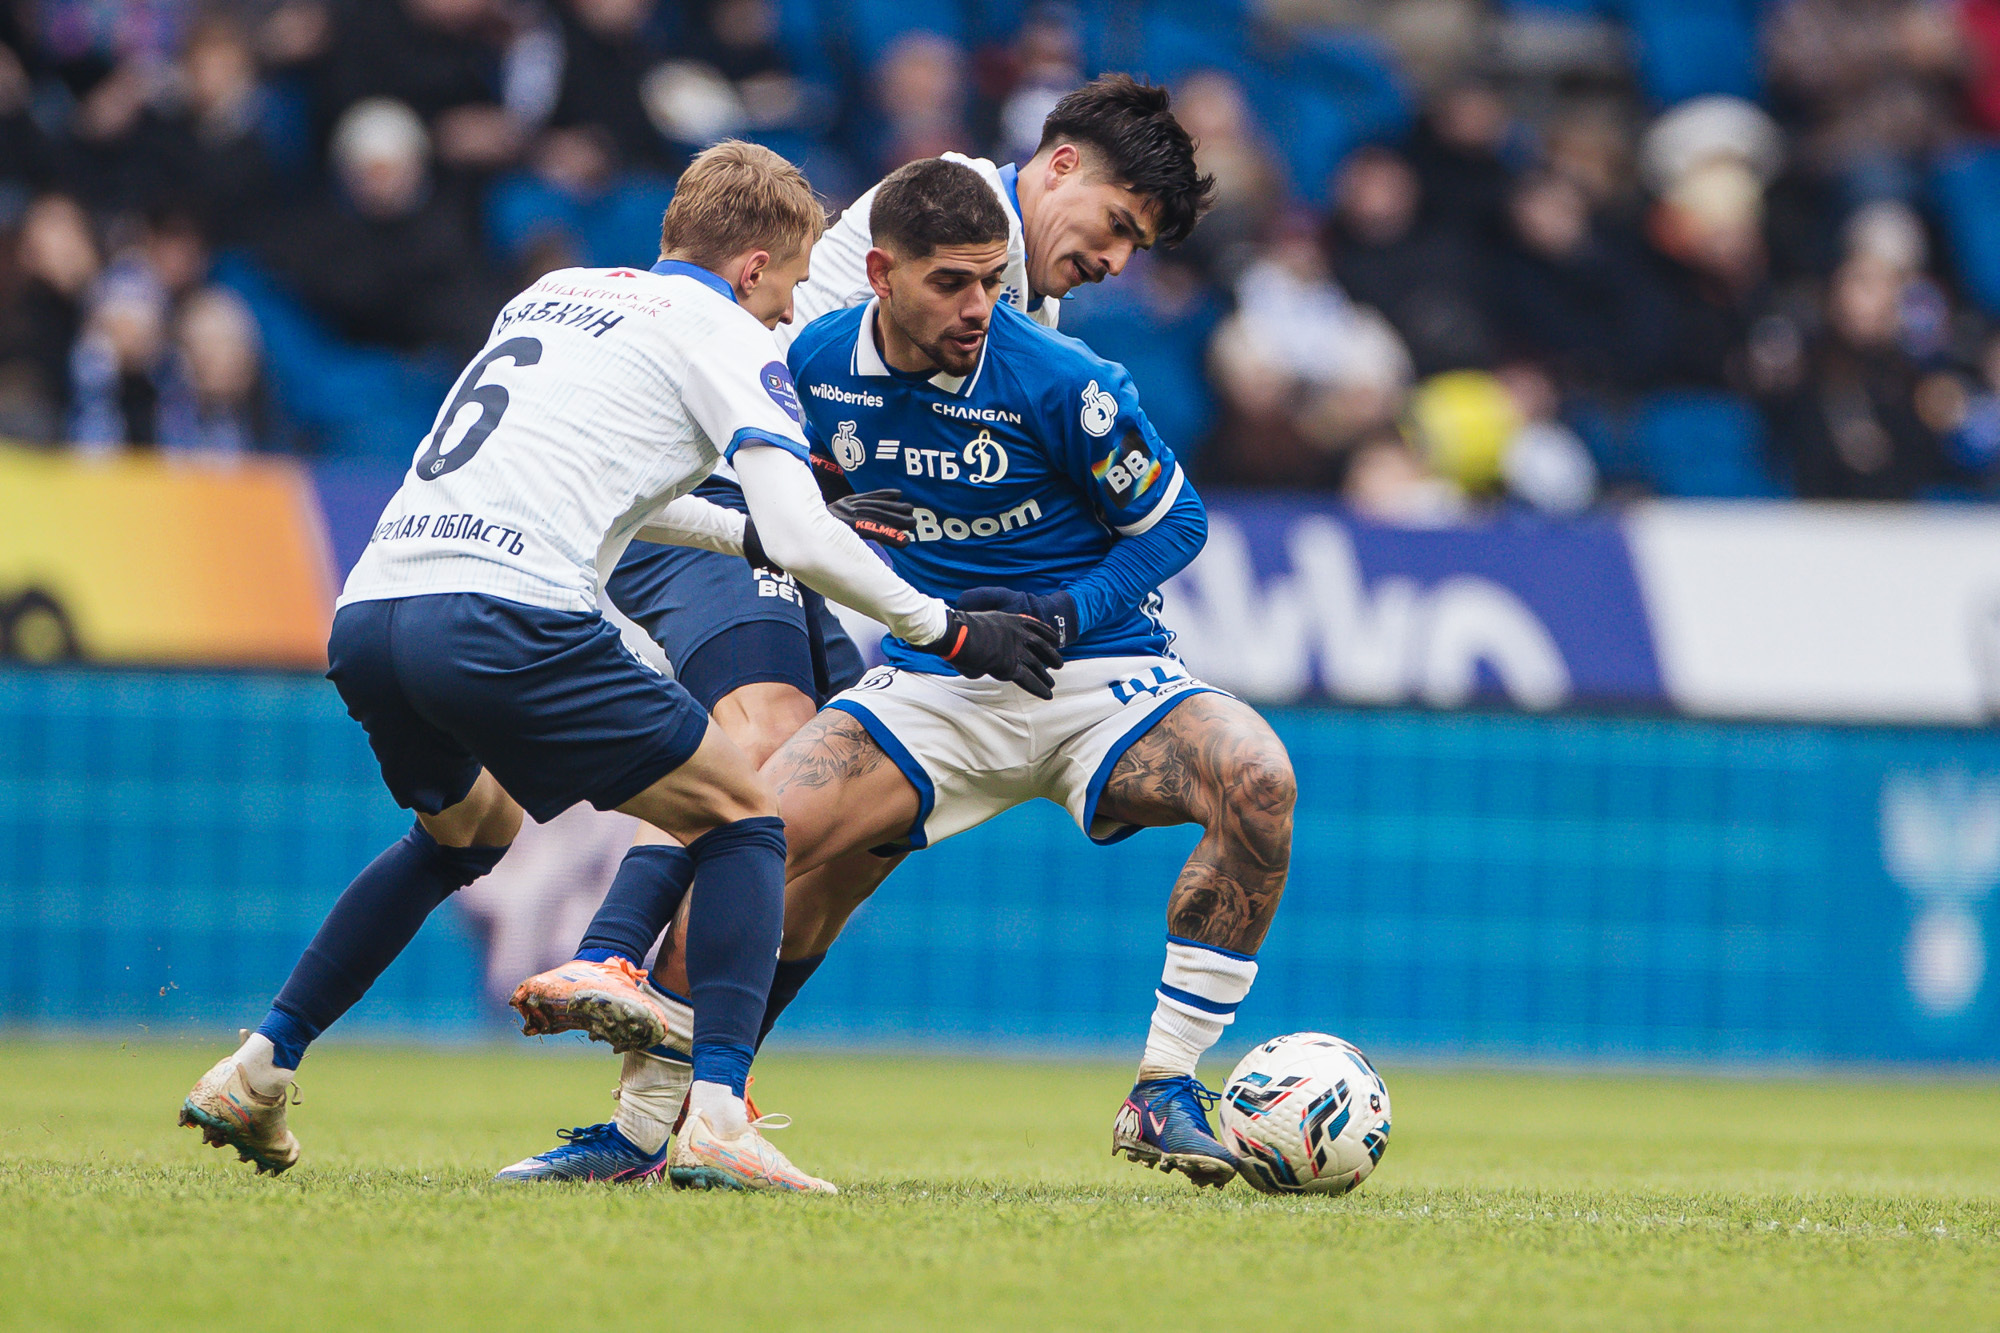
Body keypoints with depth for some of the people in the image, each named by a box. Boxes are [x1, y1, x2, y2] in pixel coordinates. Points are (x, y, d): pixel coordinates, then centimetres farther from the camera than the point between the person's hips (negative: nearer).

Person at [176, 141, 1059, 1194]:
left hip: (364, 620, 7)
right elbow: (804, 538, -3)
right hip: (505, 618, -7)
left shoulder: (552, 295, 29)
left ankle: (257, 1068, 30)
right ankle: (714, 1115, -9)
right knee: (742, 816, 7)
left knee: (467, 830, 35)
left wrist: (744, 532, 47)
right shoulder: (725, 337, 7)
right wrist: (949, 632, 9)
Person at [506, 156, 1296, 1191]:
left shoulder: (1056, 381, -18)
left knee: (1255, 776, -32)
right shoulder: (821, 363, -5)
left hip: (1096, 676, -3)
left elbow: (1174, 520, -6)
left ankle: (1165, 1092, -19)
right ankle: (644, 1122, -1)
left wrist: (1064, 613, -19)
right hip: (931, 678, 3)